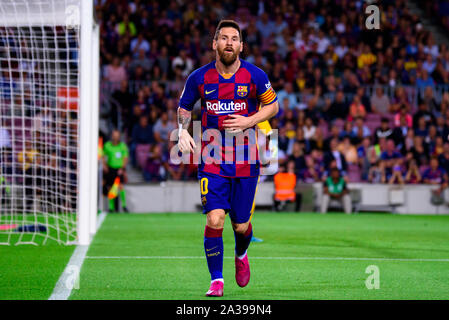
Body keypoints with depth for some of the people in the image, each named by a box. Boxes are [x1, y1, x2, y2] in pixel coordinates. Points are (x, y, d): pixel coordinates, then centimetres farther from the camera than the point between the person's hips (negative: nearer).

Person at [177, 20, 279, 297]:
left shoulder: (255, 76, -4)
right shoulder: (199, 78, -1)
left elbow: (273, 106, 8)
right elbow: (184, 107, 15)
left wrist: (249, 121, -9)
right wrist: (183, 131, -3)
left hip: (246, 162, 0)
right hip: (212, 160, 0)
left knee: (241, 226, 6)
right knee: (214, 219, -15)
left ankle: (241, 255, 43)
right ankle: (216, 281, -1)